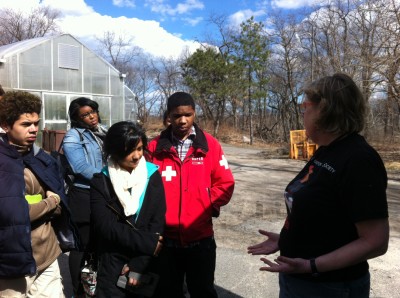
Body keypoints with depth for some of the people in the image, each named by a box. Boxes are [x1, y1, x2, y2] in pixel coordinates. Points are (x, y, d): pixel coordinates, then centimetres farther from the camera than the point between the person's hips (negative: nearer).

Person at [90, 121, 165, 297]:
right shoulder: (101, 182, -5)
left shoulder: (152, 175, -5)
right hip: (112, 265, -1)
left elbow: (158, 223, -7)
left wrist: (139, 264, -13)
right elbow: (105, 226, -12)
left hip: (147, 264, 1)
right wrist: (147, 243, -17)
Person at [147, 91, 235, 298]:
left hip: (201, 237, 0)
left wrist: (208, 206, -9)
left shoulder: (210, 145, -2)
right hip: (166, 238, 1)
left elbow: (225, 183, 1)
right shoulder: (155, 147, -3)